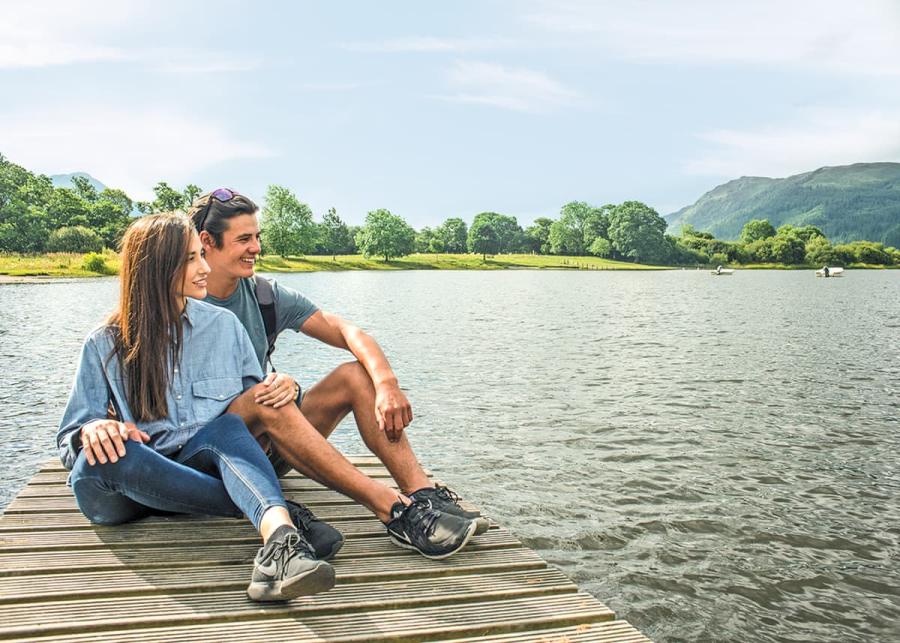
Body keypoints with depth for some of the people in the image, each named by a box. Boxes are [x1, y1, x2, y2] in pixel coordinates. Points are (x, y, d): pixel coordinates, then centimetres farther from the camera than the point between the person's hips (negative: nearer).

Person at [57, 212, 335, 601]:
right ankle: (270, 514, -35)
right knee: (106, 452, -34)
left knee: (225, 426, -31)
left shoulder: (224, 325, 10)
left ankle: (280, 542, -59)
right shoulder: (104, 345, 5)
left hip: (199, 467, 1)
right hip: (118, 484, 0)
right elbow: (69, 439, 6)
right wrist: (94, 430, -20)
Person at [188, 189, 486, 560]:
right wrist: (277, 386, -29)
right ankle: (395, 511, -43)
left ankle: (423, 495, -31)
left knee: (355, 375, -16)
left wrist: (387, 384, -28)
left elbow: (346, 331, -8)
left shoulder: (266, 296, 2)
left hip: (271, 442, 5)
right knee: (268, 401, -37)